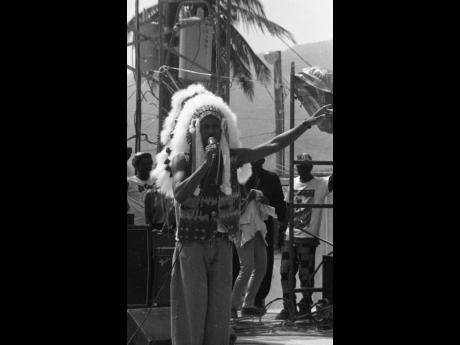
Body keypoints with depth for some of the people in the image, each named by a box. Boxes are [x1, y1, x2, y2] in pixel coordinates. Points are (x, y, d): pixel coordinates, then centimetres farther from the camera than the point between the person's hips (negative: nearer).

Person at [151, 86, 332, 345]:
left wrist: (309, 124, -1)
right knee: (192, 308, -6)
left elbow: (274, 145, 4)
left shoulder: (232, 157, 4)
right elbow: (179, 195, -20)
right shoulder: (182, 159, -4)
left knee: (219, 310, 2)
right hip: (191, 244, -3)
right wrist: (206, 164, -23)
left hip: (222, 246, 3)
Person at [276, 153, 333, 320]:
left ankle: (305, 306, 11)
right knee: (285, 272, 2)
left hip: (307, 237, -4)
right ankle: (288, 307, 11)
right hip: (289, 236, 4)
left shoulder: (320, 184, -1)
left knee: (306, 274, -2)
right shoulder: (293, 183, 12)